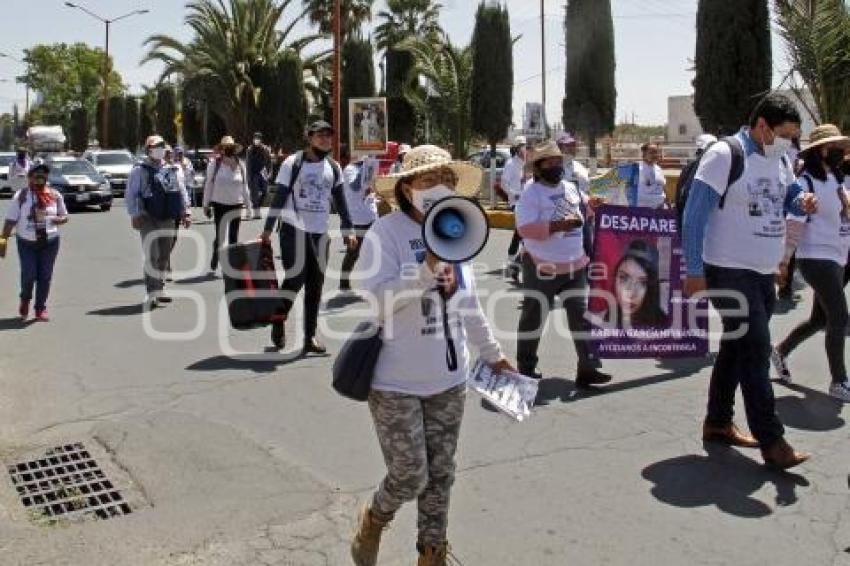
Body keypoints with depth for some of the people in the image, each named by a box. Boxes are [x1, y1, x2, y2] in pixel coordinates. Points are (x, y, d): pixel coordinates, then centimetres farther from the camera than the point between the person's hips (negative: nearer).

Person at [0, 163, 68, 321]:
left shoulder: (55, 195, 3)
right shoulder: (21, 196, -2)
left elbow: (64, 217, 11)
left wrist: (55, 219, -12)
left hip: (50, 242, 2)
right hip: (26, 243, -1)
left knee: (45, 276, 4)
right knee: (28, 275, -5)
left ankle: (41, 308, 18)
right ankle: (25, 300, 26)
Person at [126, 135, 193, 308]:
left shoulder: (171, 170, 13)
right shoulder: (139, 171, -2)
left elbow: (181, 191, 16)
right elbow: (130, 195, -4)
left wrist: (186, 212, 5)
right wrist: (136, 215, -14)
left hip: (168, 220, 5)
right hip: (149, 220, -5)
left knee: (164, 256, 11)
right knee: (152, 257, -11)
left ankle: (159, 289, 25)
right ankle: (150, 295, -9)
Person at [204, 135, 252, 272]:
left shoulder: (240, 165, 5)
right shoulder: (214, 164, -3)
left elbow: (245, 186, 11)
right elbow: (208, 185, 0)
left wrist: (248, 205, 10)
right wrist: (206, 205, -1)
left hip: (236, 205, 3)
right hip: (220, 204, -2)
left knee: (234, 236, 7)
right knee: (219, 235, -2)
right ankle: (214, 260, 17)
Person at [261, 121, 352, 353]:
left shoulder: (333, 167, 8)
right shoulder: (293, 163, -6)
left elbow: (340, 201, 11)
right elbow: (279, 198, -7)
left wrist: (348, 230, 5)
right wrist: (267, 230, -10)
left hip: (320, 232, 5)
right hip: (294, 229, -5)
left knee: (315, 284, 5)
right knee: (295, 277, -12)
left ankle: (310, 336, 13)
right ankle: (278, 321, 13)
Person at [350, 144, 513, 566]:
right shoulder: (386, 233, -14)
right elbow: (375, 301, -24)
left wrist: (492, 354, 21)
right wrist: (428, 268, -31)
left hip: (449, 380, 6)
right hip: (396, 382, -6)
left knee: (440, 475, 13)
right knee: (410, 476, 1)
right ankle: (372, 522, 33)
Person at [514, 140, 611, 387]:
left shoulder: (571, 188, 8)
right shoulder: (531, 193, -11)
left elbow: (586, 205, 28)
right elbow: (525, 228, -21)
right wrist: (558, 226, -29)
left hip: (575, 265, 6)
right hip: (542, 266, -5)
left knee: (582, 315, 1)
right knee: (533, 317, 8)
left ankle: (587, 368, 5)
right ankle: (526, 368, 23)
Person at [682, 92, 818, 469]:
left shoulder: (779, 160, 9)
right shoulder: (725, 155, -14)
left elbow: (790, 195, 20)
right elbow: (693, 216, -16)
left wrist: (802, 202, -6)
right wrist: (694, 272, -19)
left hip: (764, 273, 8)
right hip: (730, 272, -8)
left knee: (737, 348, 14)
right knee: (755, 351, -8)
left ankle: (718, 423, 27)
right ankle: (771, 441, -2)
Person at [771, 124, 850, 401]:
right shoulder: (807, 181, -14)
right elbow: (794, 223, -18)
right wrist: (784, 260, -20)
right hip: (818, 258, -8)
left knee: (820, 318, 15)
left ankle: (781, 351, 34)